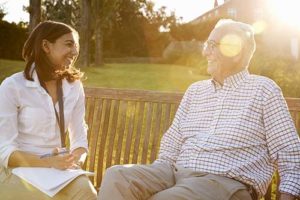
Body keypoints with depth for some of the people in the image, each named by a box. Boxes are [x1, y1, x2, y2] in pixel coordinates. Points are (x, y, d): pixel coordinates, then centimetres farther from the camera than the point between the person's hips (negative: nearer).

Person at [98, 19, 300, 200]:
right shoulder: (195, 90, 19)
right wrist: (152, 178, 5)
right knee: (116, 177, -20)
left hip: (227, 181, -5)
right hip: (176, 172, 6)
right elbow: (171, 143, 19)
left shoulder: (263, 90, 4)